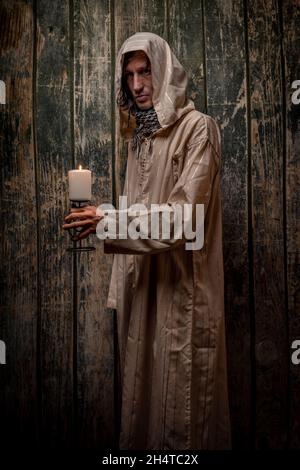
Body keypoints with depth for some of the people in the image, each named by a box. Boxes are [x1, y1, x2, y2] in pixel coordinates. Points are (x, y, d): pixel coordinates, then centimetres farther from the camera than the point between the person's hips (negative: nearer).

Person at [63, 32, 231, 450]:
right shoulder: (139, 134, 15)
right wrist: (120, 286, 11)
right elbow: (135, 214, 13)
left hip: (182, 286, -6)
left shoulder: (197, 127, -7)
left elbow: (186, 212, -17)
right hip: (142, 283, 7)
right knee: (143, 386, 15)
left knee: (181, 392, 4)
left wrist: (111, 220, -21)